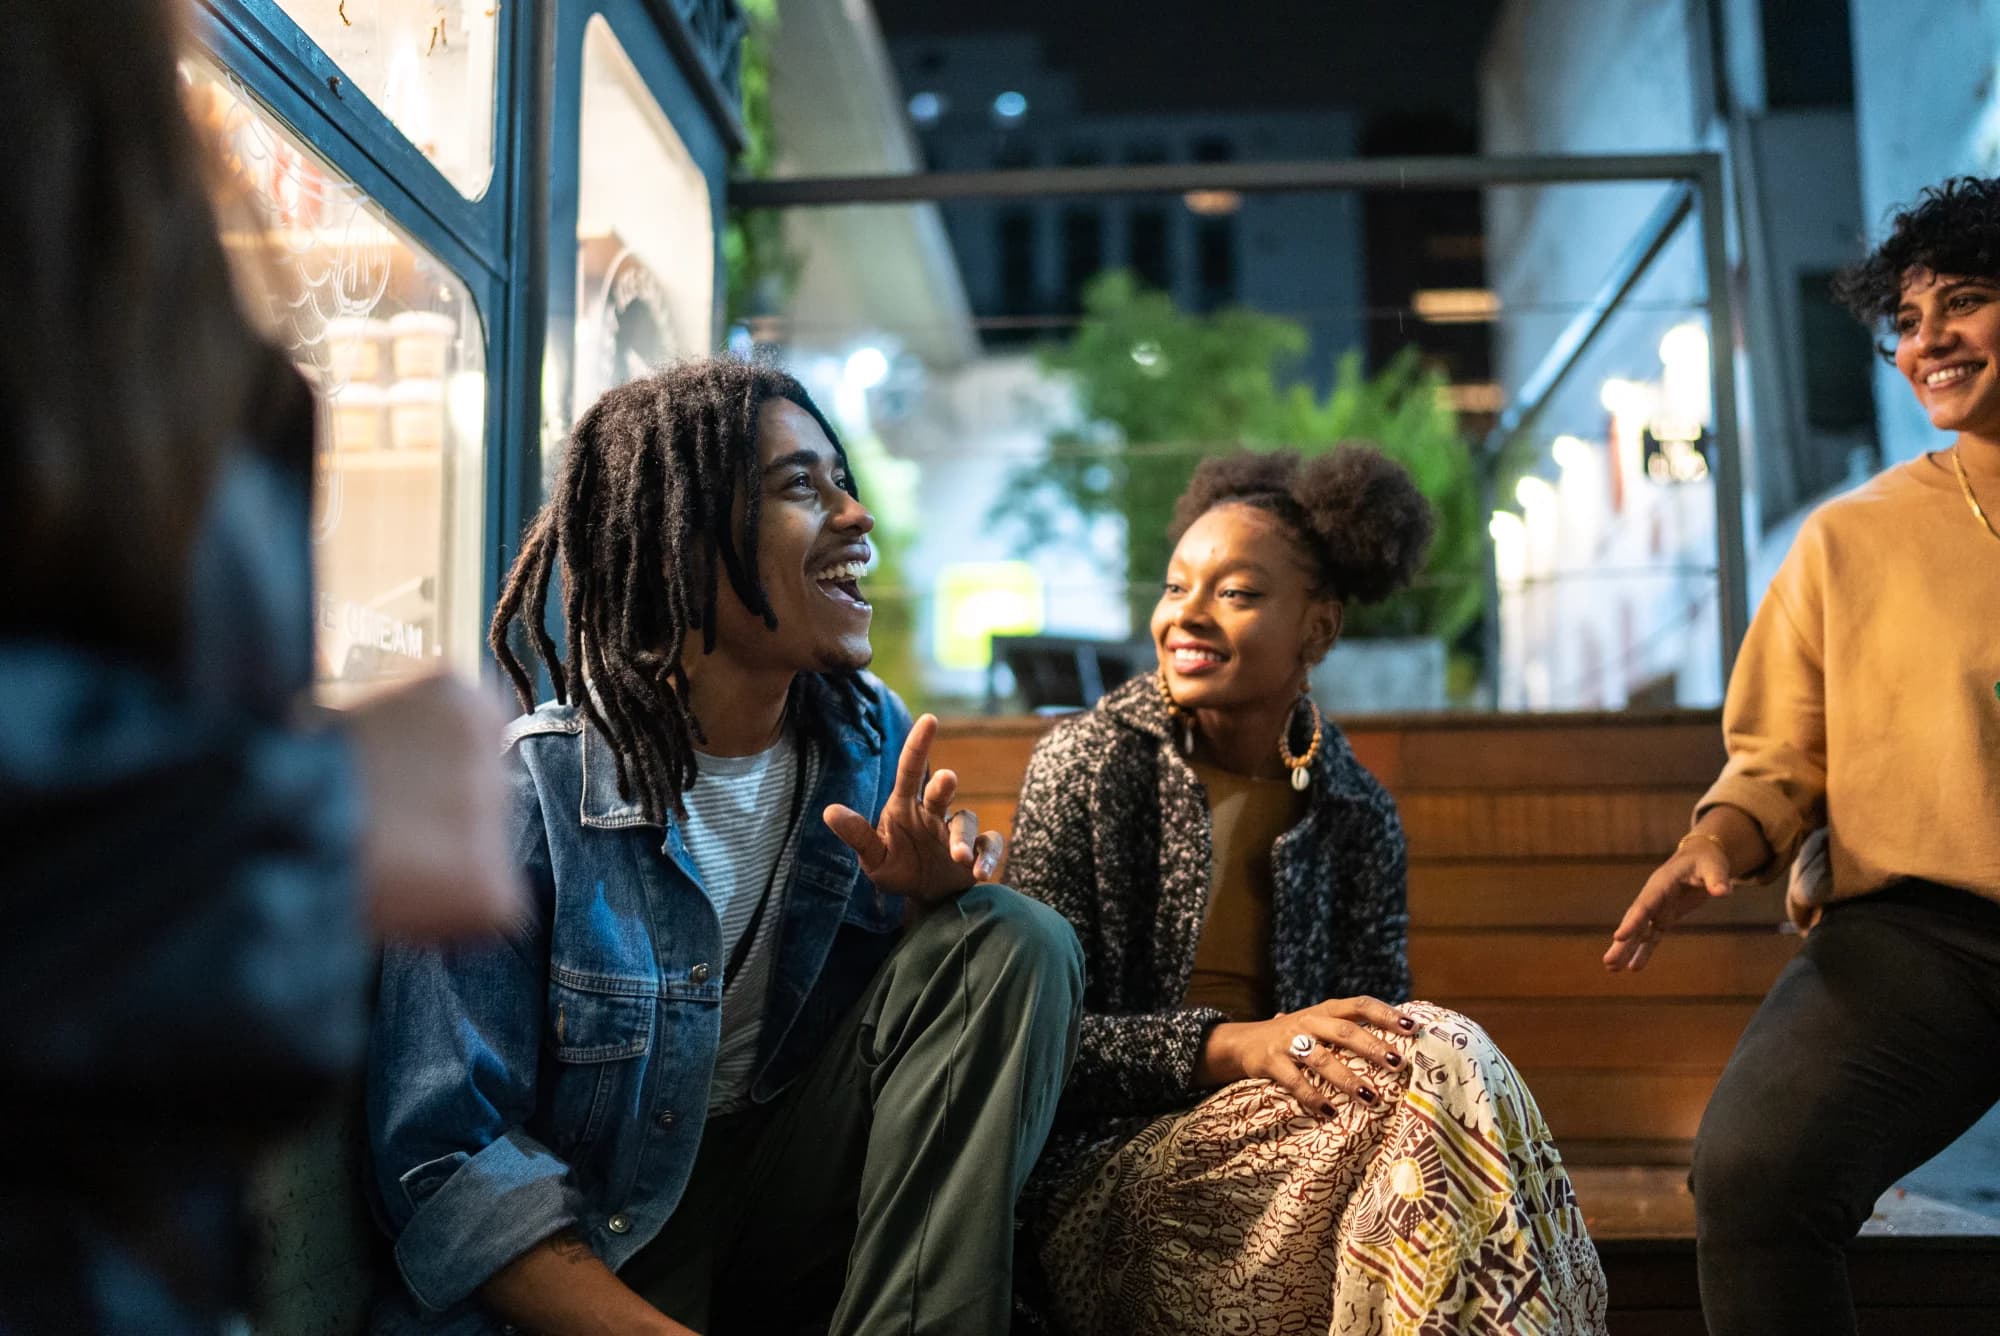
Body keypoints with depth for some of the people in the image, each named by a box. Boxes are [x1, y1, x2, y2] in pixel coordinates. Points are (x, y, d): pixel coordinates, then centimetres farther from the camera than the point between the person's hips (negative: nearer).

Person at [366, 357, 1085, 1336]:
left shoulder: (874, 741, 1)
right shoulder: (521, 797, -16)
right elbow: (447, 1156, -17)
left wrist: (924, 897, -13)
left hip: (800, 1207, 7)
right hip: (598, 1253, -6)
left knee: (1016, 941, -14)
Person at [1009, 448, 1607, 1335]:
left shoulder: (1357, 818, 9)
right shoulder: (1088, 764, -2)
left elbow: (1373, 1037, 4)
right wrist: (1234, 1046, -23)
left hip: (1271, 1143, 4)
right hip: (1105, 1176, -3)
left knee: (1429, 1064, -30)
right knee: (1441, 1066, -25)